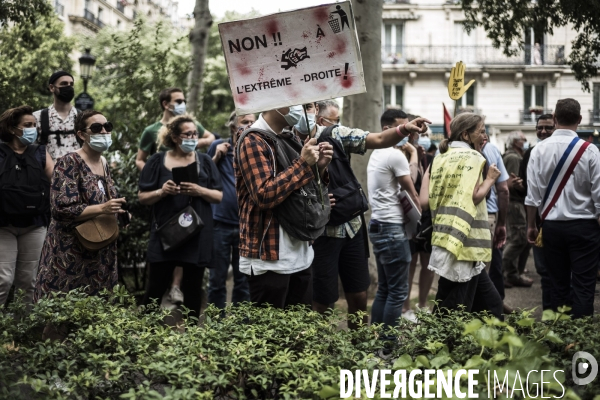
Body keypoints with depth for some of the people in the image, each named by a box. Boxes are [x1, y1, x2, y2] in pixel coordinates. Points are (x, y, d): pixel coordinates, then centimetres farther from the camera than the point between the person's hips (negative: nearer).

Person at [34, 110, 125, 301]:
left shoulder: (104, 163, 10)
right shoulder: (69, 163, -14)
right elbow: (61, 208, -22)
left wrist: (118, 209, 4)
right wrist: (102, 209, -27)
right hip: (71, 252, -8)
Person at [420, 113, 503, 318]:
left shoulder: (439, 159, 14)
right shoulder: (472, 157, -6)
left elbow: (425, 201, 4)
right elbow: (474, 196, -18)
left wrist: (427, 174, 19)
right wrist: (490, 178, -2)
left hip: (446, 242, 8)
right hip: (464, 246, -8)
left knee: (491, 305, 14)